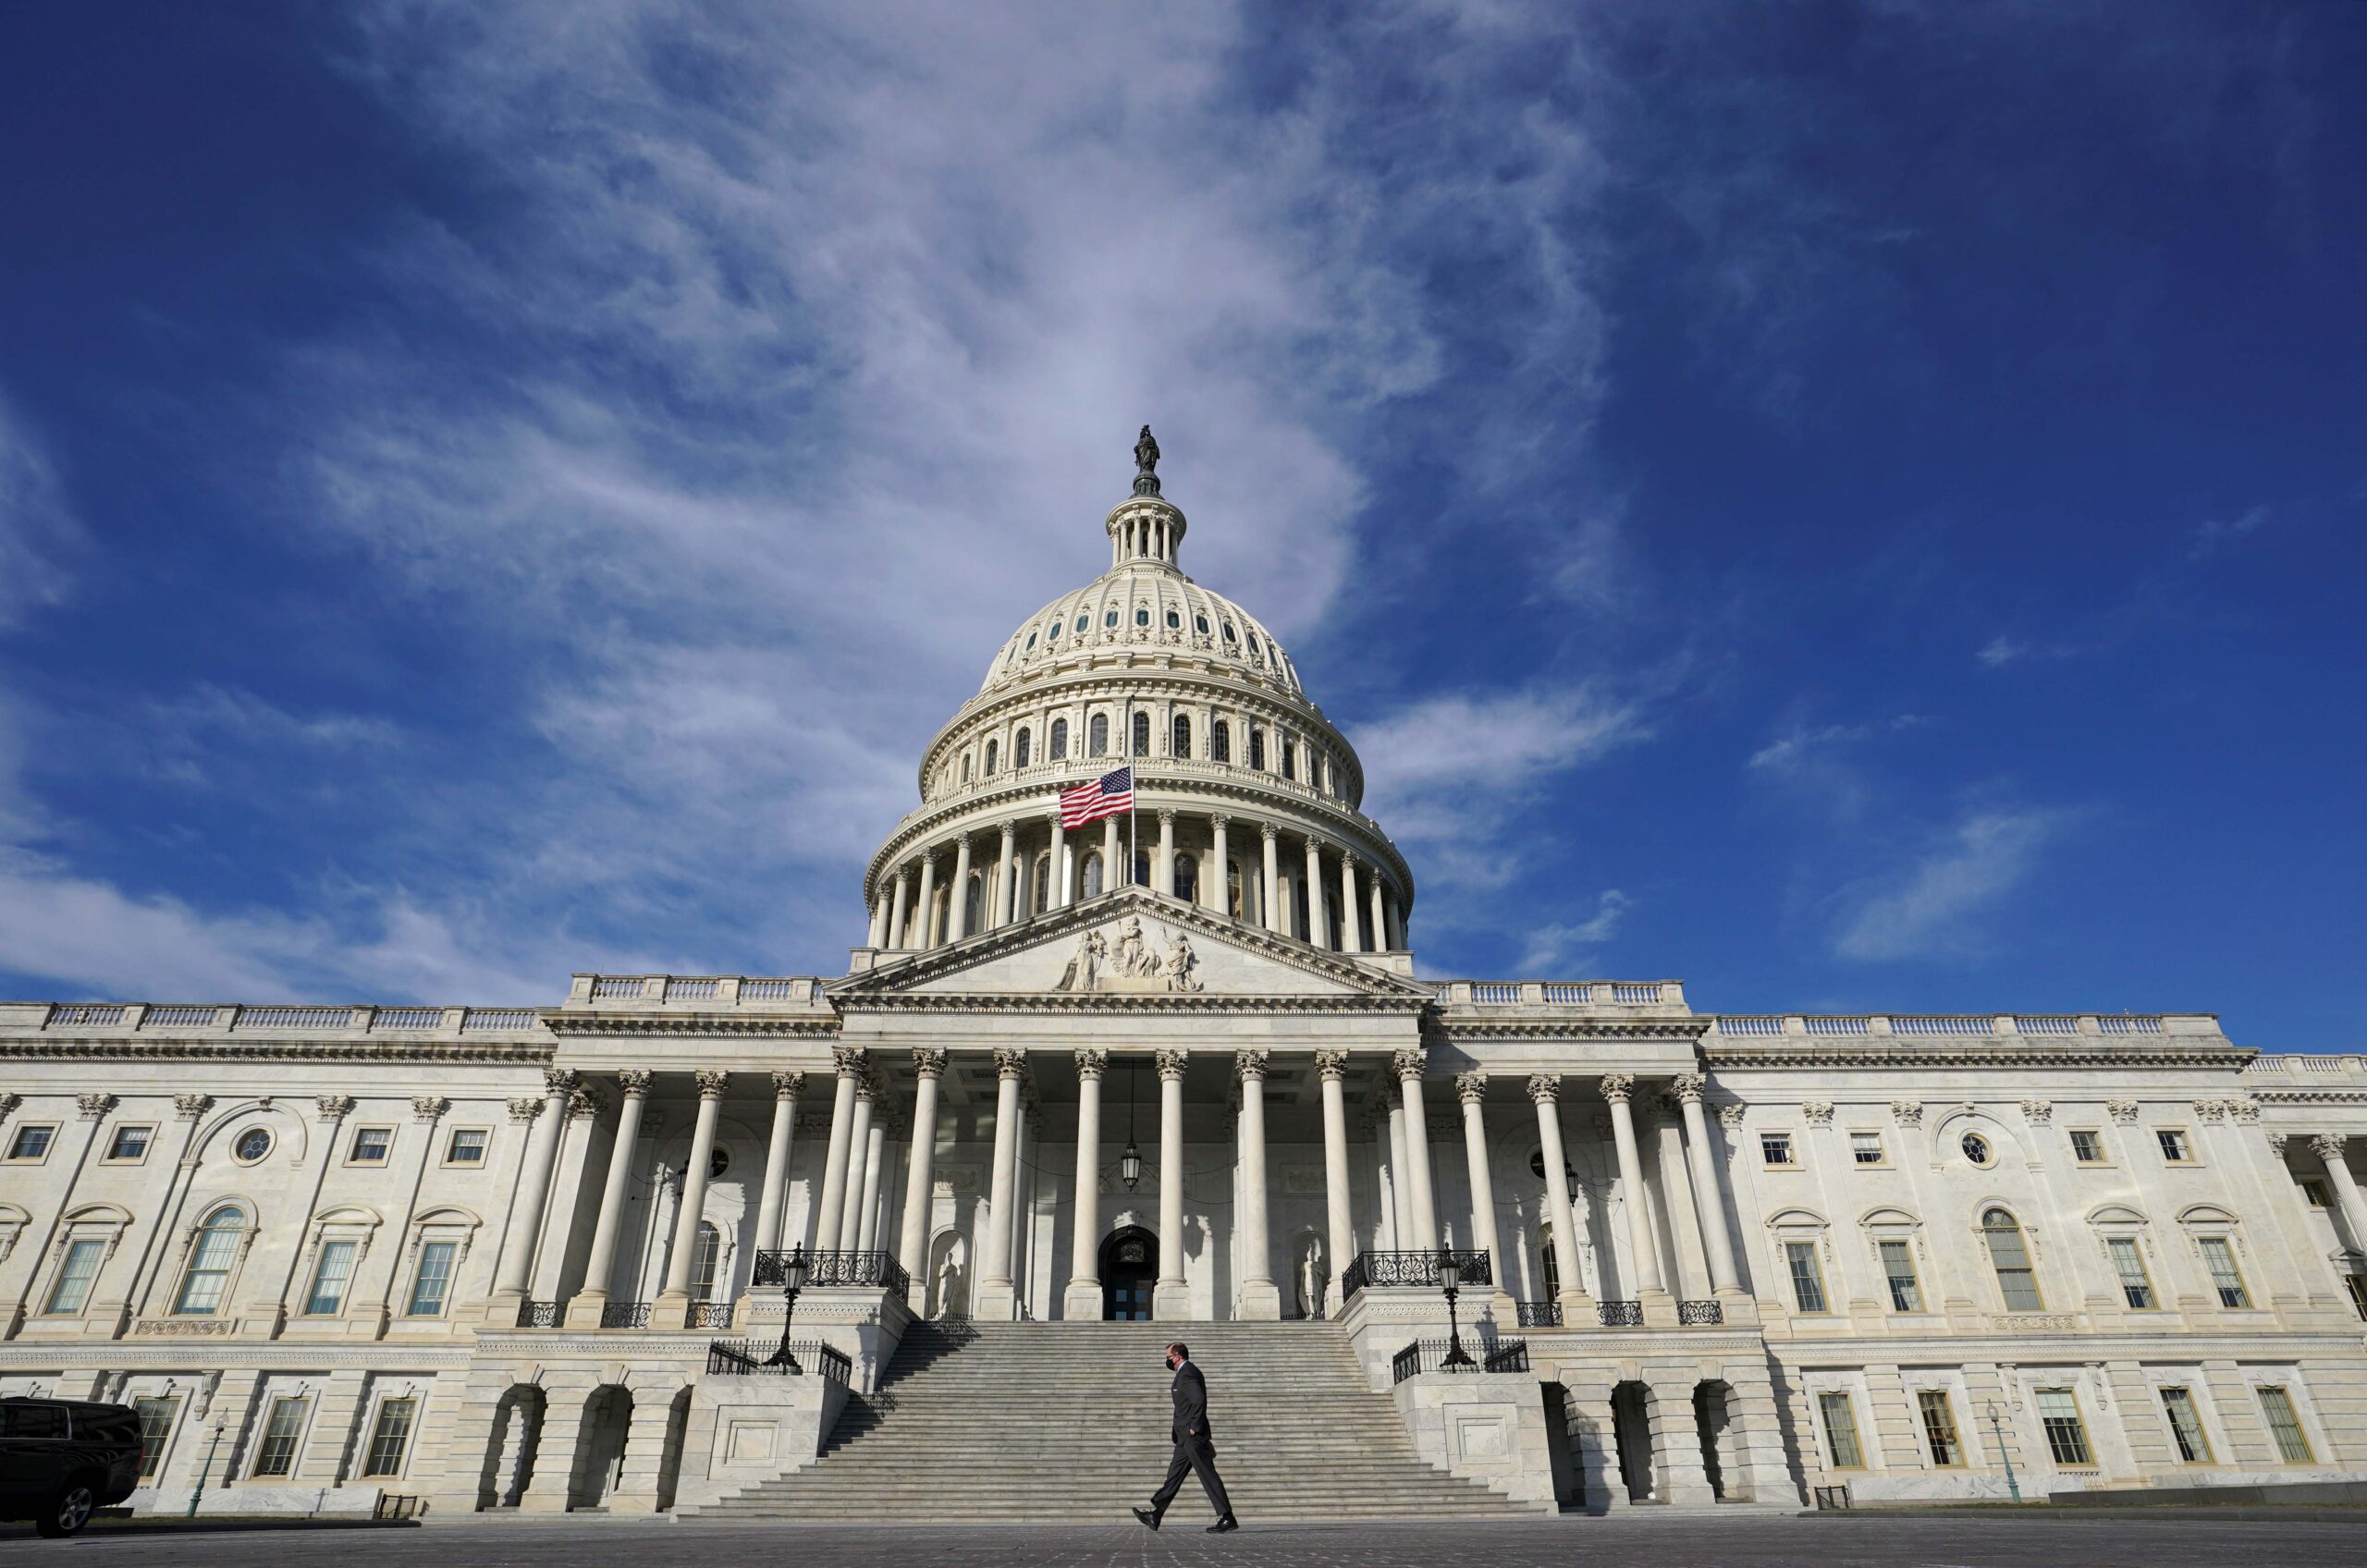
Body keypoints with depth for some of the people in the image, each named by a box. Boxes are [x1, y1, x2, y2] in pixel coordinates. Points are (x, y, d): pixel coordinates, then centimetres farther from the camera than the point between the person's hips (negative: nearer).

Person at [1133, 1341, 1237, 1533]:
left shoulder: (1187, 1374, -16)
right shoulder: (1189, 1371, 17)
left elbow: (1199, 1400, -27)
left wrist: (1194, 1427, -20)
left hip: (1193, 1435, -11)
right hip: (1186, 1437, 11)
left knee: (1207, 1475, -7)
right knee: (1174, 1474, 13)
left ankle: (1227, 1518, -4)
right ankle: (1155, 1515, 18)